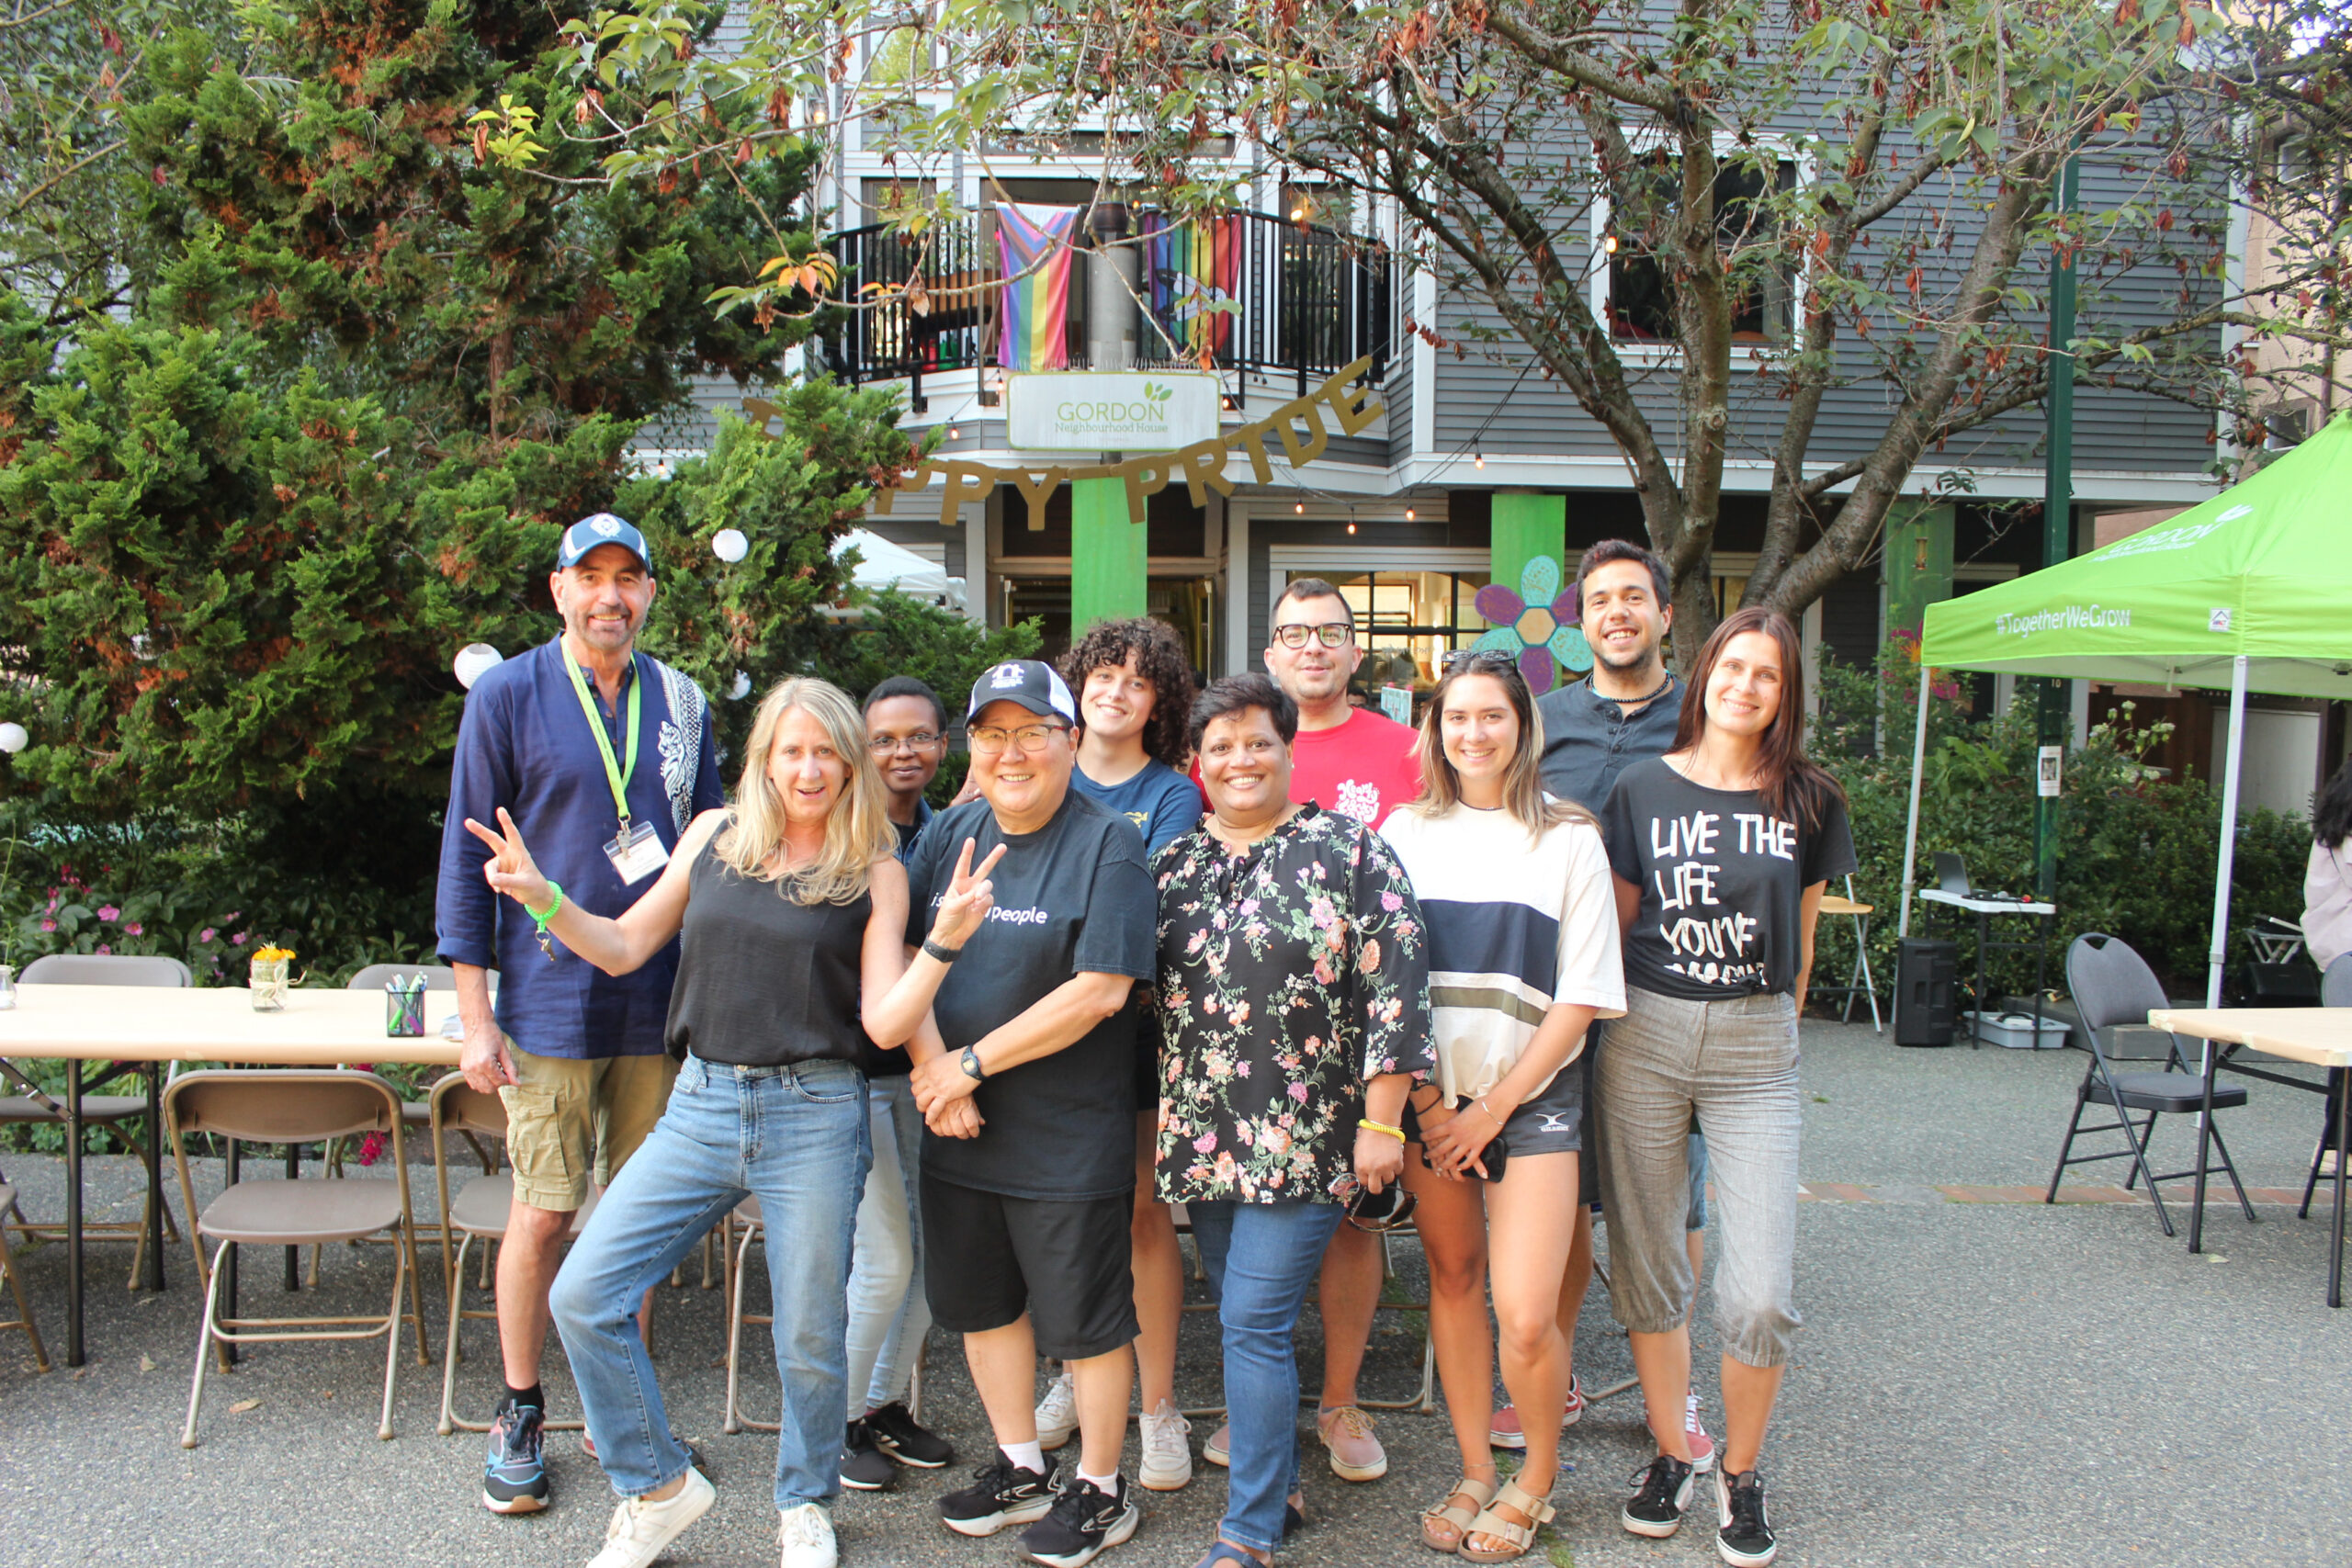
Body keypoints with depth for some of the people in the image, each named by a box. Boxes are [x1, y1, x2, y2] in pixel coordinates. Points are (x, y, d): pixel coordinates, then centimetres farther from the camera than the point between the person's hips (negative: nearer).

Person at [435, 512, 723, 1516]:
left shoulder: (682, 704, 8)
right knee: (544, 1210, 1)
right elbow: (468, 857, -1)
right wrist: (473, 1011, -6)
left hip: (662, 1006, 3)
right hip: (551, 1003, -3)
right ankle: (519, 1413, 20)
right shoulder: (508, 697, -1)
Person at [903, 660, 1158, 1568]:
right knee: (981, 1303, 19)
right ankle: (1020, 1469, 39)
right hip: (956, 1130, 6)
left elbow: (1101, 989, -18)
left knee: (1085, 1319, 6)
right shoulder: (947, 837, 6)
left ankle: (1100, 1490, 27)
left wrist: (972, 1063, -16)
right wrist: (931, 1071, -14)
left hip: (1069, 1140, -6)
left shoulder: (1109, 846, -10)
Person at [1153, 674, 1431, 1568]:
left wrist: (1381, 1122, -12)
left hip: (1302, 1139, -5)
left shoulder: (1349, 851, -4)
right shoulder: (1174, 866, 10)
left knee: (1253, 1323, -7)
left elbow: (1395, 989, -8)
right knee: (1243, 1320, 14)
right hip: (1202, 1140, 5)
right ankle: (1280, 1484, 31)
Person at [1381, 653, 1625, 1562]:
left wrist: (1493, 1109, -7)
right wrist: (1425, 1100, -3)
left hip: (1532, 1094, -2)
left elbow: (1580, 998, -4)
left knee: (1525, 1316, -10)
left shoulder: (1567, 838, -1)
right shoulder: (1406, 833, 6)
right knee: (1453, 1278, 8)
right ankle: (1475, 1474, 25)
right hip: (1430, 1091, 3)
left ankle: (1539, 1475, 16)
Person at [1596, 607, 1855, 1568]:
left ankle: (1741, 1473, 18)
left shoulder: (1809, 802, 4)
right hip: (1647, 1035, 0)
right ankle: (1671, 1454, 28)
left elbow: (1801, 938, 13)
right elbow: (1616, 922, 8)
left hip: (1757, 1046, 0)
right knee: (1648, 1270, 9)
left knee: (1760, 1297, -5)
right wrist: (1634, 1019, 6)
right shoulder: (1643, 789, 1)